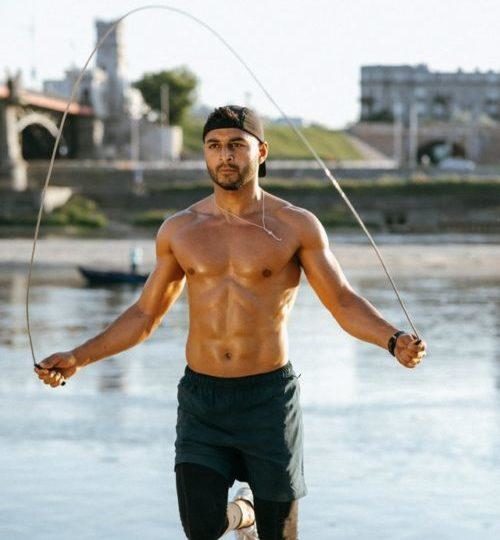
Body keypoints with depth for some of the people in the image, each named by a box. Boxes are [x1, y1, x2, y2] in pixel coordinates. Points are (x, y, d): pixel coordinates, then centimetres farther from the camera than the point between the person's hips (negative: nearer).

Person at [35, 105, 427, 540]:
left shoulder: (296, 226, -2)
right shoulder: (179, 230, 6)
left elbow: (344, 302, -3)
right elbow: (144, 314, 14)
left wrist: (392, 339, -22)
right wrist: (78, 358, 7)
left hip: (269, 397, -2)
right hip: (200, 397, 2)